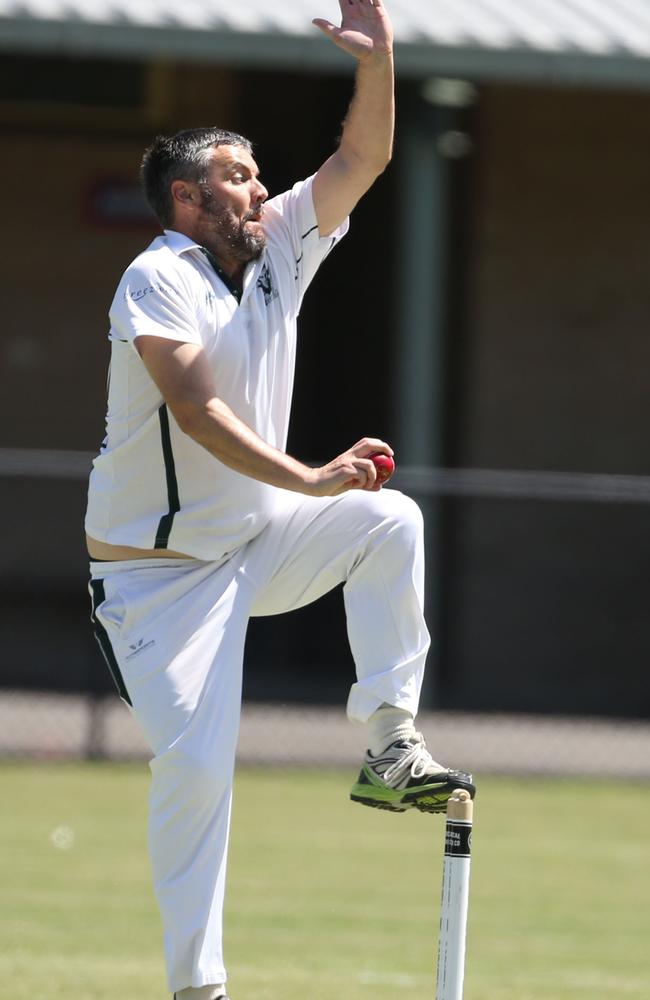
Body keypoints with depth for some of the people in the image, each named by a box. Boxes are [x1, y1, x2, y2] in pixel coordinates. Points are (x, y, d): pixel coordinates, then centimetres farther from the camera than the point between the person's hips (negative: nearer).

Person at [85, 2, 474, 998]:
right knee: (197, 762, -13)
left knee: (390, 521, -16)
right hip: (160, 569, -7)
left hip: (255, 542, 7)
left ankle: (390, 746, -14)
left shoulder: (279, 248, 3)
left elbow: (363, 158, 0)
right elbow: (198, 412, -29)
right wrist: (308, 479, -39)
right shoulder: (158, 279, -18)